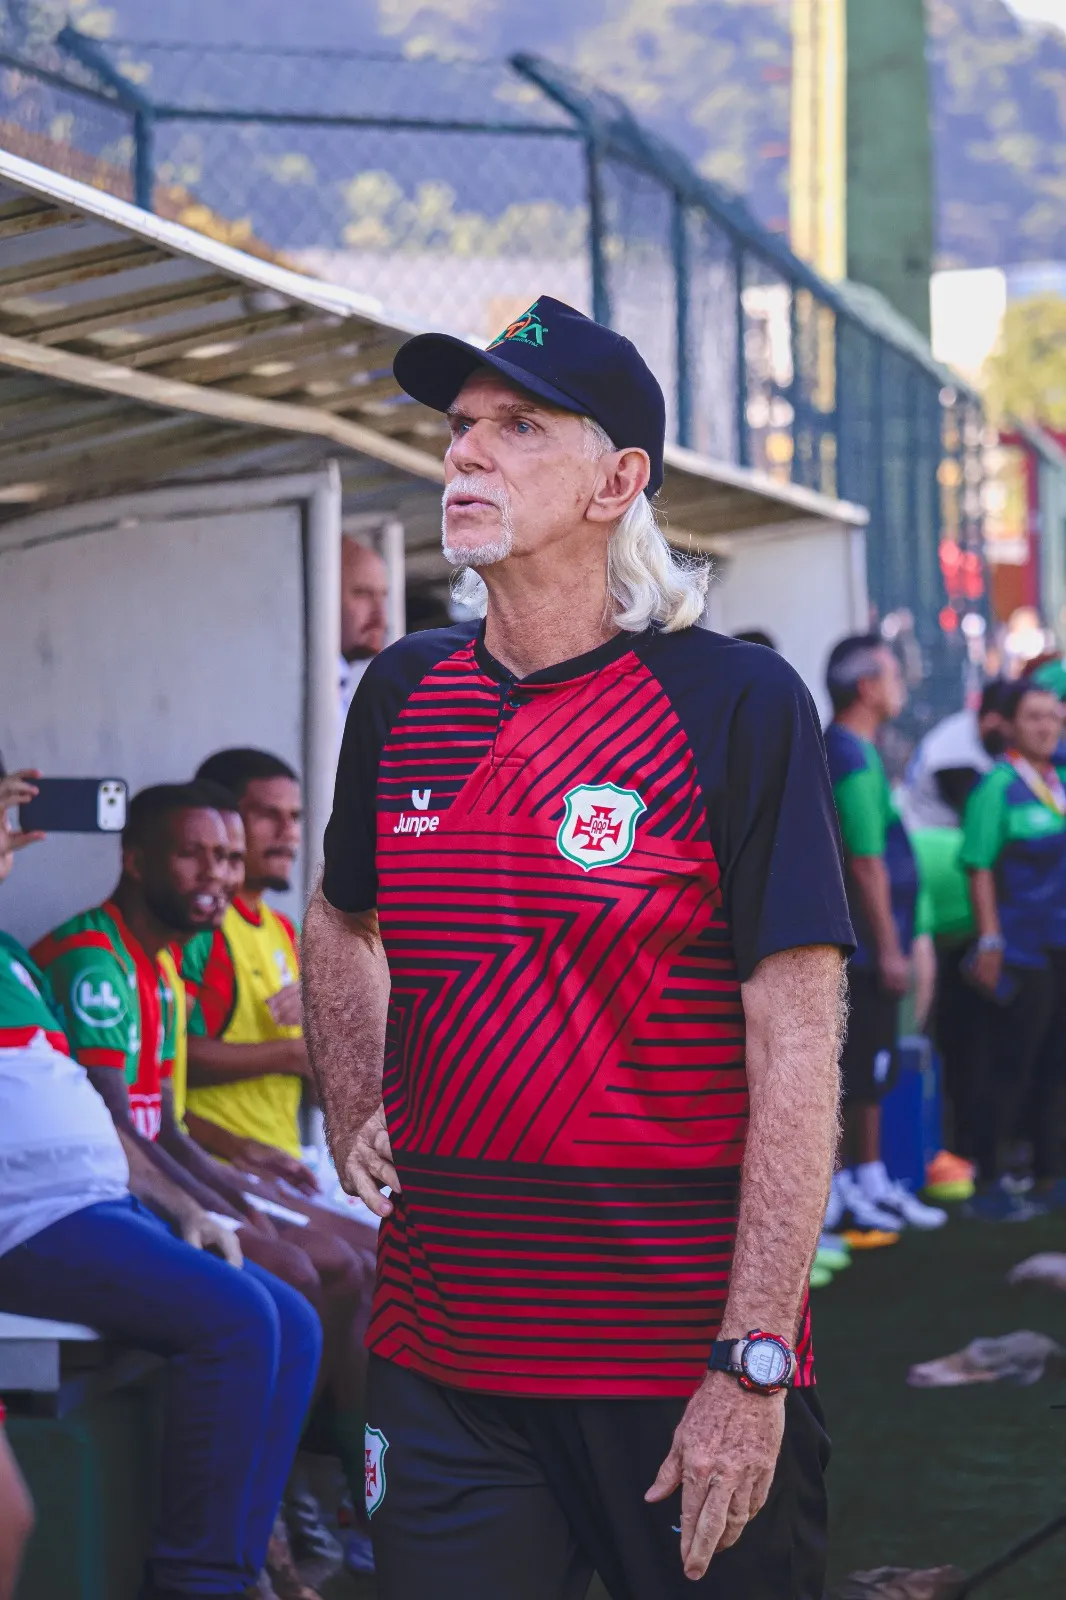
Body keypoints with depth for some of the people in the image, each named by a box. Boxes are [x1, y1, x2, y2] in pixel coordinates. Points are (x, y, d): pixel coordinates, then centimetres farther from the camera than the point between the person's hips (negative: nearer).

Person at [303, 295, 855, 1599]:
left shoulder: (736, 703, -9)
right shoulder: (404, 694, 7)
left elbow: (797, 1049, -13)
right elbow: (341, 922, 28)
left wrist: (753, 1363, -17)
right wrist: (352, 1119, 14)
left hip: (680, 1371, -4)